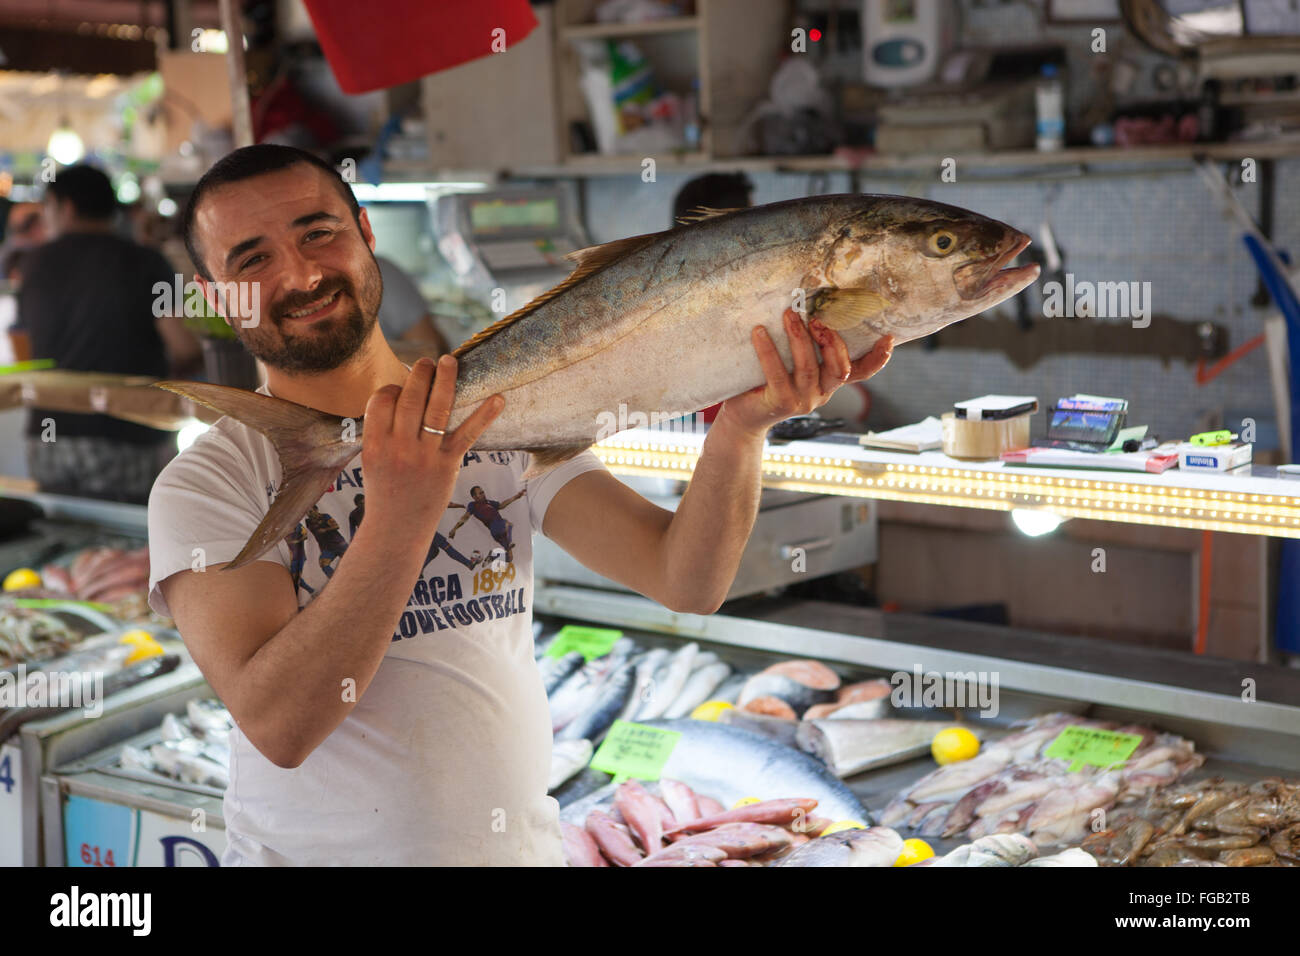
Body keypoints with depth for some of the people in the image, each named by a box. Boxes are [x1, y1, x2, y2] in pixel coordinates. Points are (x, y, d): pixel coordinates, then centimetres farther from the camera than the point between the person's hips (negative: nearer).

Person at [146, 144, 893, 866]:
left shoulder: (500, 420, 5)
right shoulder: (208, 482, -5)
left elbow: (688, 582, -5)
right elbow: (277, 725, -18)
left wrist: (743, 425, -20)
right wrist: (399, 520, -26)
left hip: (520, 843, 3)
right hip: (317, 850, -2)